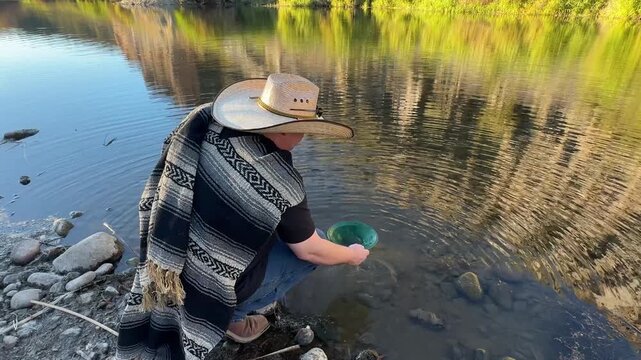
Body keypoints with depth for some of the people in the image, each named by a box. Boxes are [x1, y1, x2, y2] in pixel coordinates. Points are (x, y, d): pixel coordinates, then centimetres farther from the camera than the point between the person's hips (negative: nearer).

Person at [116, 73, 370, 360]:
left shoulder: (206, 118, -12)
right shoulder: (282, 186, -25)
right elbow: (310, 250, -11)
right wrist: (352, 255, 8)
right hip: (209, 284, -6)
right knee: (314, 244, 4)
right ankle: (234, 314, 6)